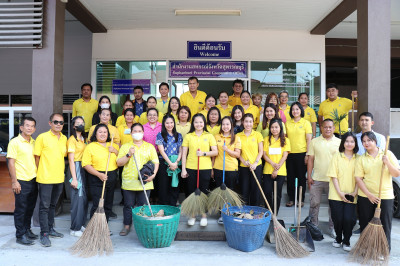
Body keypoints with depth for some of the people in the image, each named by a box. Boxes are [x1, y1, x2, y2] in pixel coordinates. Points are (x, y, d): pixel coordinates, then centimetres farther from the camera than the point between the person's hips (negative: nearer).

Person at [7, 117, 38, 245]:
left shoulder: (34, 142, 10)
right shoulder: (15, 142, -8)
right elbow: (11, 162, -11)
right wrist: (14, 181, -14)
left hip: (33, 180, 6)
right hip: (21, 181, -6)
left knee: (30, 208, 15)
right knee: (21, 209, 2)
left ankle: (27, 230, 29)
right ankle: (20, 235, 12)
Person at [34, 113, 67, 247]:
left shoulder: (64, 139, 9)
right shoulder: (42, 137, -7)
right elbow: (37, 157, -3)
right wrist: (41, 172, 1)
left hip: (59, 178, 6)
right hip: (45, 179, -5)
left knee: (52, 205, 17)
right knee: (44, 206, 0)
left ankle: (50, 229, 29)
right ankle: (44, 234, 8)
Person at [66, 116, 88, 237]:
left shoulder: (83, 139, 17)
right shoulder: (72, 139, -7)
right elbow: (71, 160, -12)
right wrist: (74, 178, -16)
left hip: (84, 169, 7)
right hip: (76, 169, -7)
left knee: (84, 198, 9)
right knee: (77, 198, -5)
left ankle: (81, 224, 20)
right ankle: (75, 229, 5)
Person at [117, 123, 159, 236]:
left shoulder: (150, 147, 9)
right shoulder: (125, 146, 7)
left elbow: (155, 162, 8)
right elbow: (119, 163, 2)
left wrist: (153, 174, -7)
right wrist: (128, 155, -13)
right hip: (129, 182, 0)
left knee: (143, 205, 5)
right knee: (128, 205, 8)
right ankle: (127, 226, 24)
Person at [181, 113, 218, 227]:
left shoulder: (209, 136, 6)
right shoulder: (188, 136, 6)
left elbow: (215, 152, 2)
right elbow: (184, 154, 4)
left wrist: (204, 153, -13)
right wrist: (183, 169, -1)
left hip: (205, 168, 0)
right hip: (191, 168, 1)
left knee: (204, 191, 6)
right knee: (191, 191, 6)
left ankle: (204, 215, 21)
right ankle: (192, 215, 21)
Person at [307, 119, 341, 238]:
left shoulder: (339, 142, 4)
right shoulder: (314, 142, 4)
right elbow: (310, 159, 4)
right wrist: (309, 176, -1)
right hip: (316, 179, 0)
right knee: (314, 203, 6)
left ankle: (332, 227, 24)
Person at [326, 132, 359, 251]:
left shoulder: (358, 158, 6)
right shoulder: (337, 156, 1)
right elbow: (333, 175, -3)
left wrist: (355, 192, -6)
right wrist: (340, 192, -9)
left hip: (351, 196, 1)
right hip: (336, 195, -1)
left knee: (349, 219, -7)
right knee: (337, 219, 1)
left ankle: (346, 241, 17)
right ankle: (338, 238, 29)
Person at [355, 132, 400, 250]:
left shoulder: (387, 154, 2)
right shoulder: (361, 158, 4)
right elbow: (358, 178, -2)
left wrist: (387, 163, -17)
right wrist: (369, 194, -12)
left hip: (385, 196, -1)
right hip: (365, 197, 1)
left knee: (385, 225, 2)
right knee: (366, 225, 8)